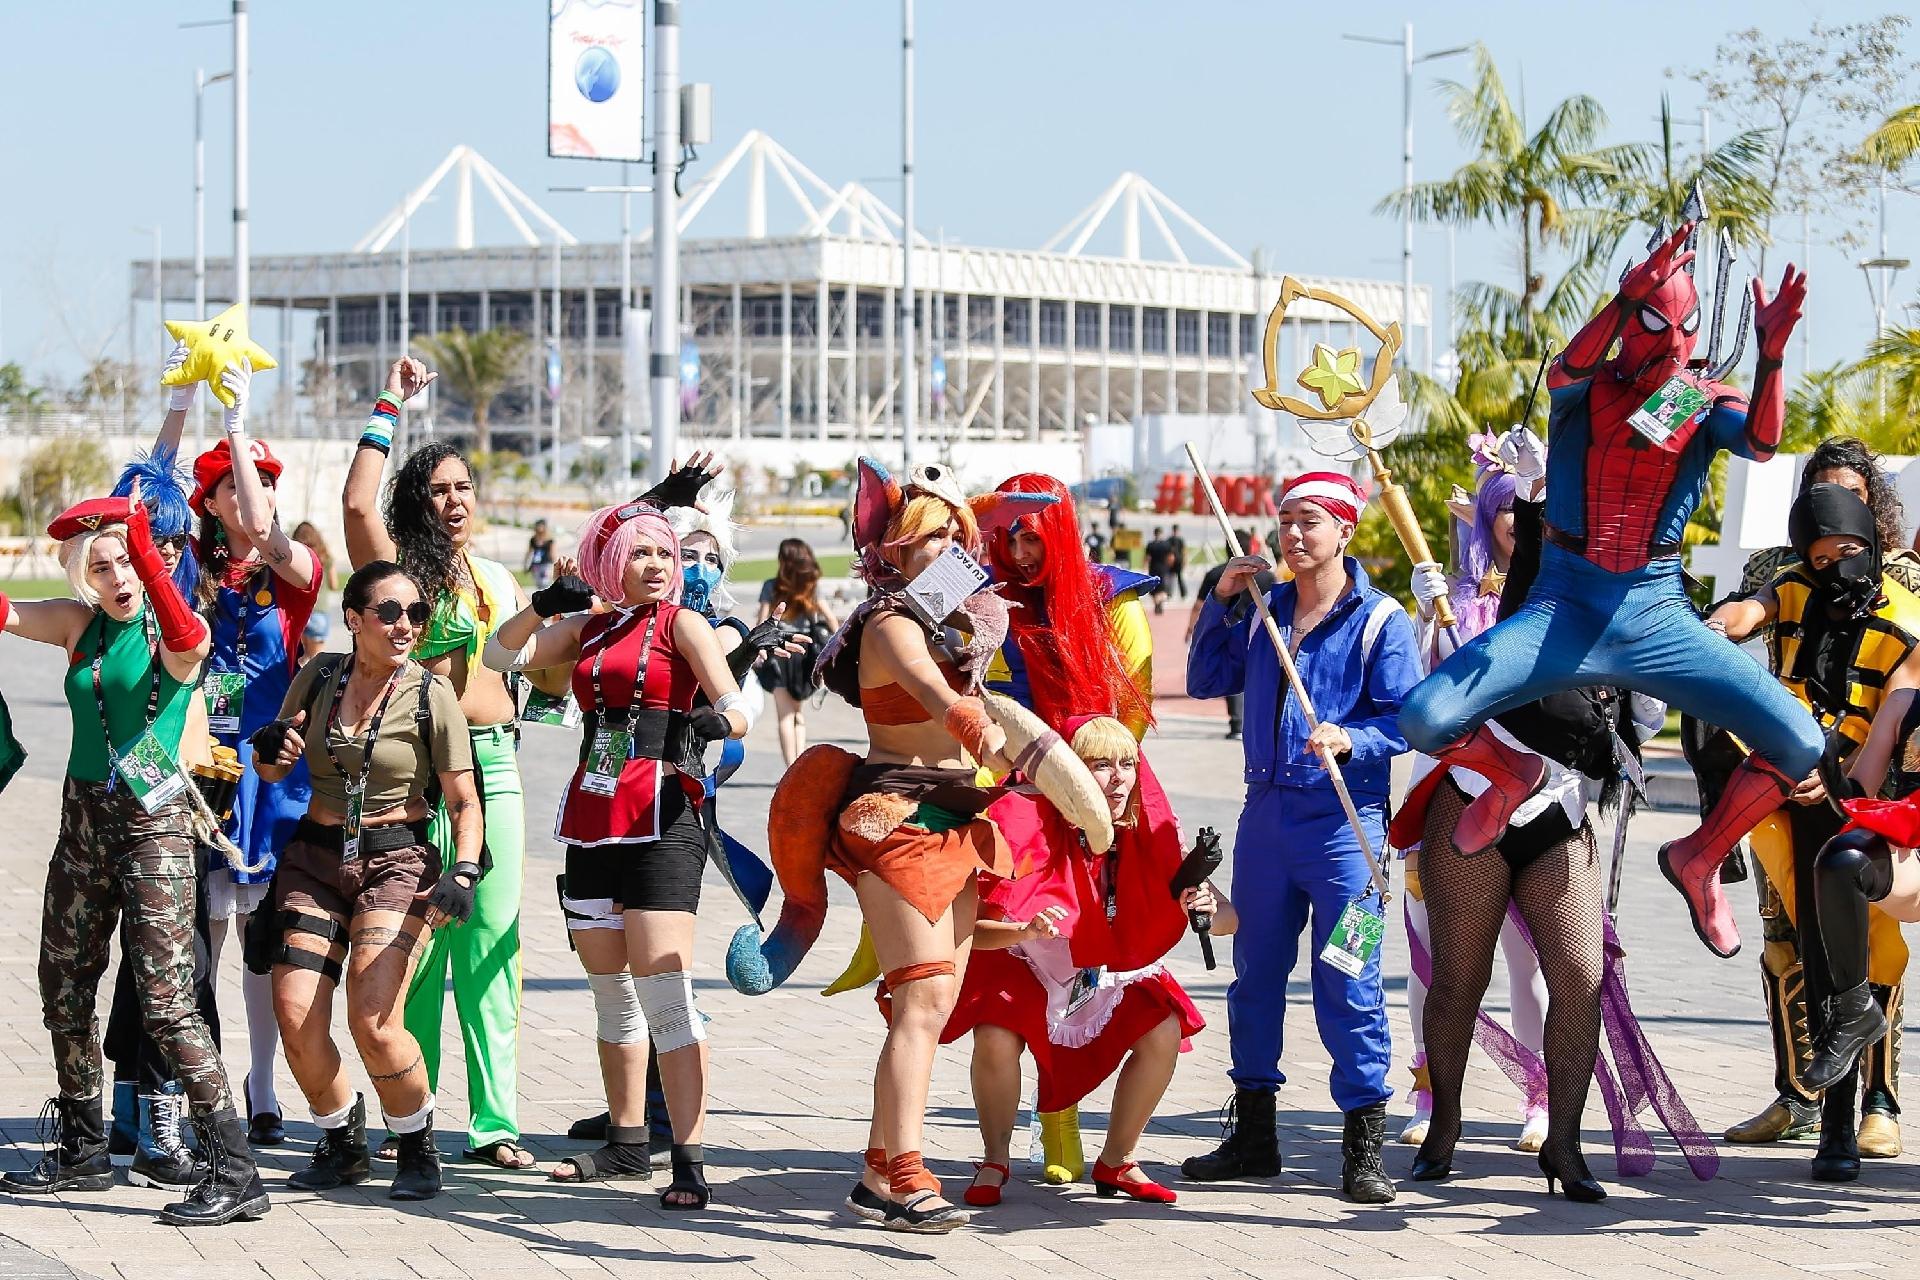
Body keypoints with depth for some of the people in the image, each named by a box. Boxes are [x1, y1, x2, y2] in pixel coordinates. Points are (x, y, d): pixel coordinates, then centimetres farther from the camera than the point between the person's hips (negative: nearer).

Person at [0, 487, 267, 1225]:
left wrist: (146, 554, -40)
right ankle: (82, 1150, 29)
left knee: (165, 1002, -13)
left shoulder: (169, 630, -7)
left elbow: (188, 640, -30)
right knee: (63, 993, 13)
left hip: (153, 824, -7)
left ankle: (235, 1171, -13)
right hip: (83, 818, 7)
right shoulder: (82, 624, 9)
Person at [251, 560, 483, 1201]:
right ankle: (342, 1142, 14)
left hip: (397, 861, -3)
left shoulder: (431, 693, -4)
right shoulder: (319, 676, 5)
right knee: (295, 1017, -10)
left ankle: (418, 1149, 5)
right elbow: (272, 769, 15)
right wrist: (271, 748, -8)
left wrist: (464, 872, -20)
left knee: (373, 1022, -19)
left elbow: (464, 803, -3)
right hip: (315, 857, 4)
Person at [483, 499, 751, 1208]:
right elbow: (503, 655, 12)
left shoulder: (681, 623, 1)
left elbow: (737, 710, -9)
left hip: (660, 817, -6)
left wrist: (712, 722, -32)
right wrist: (544, 605, -5)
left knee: (662, 989, -15)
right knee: (610, 990, 14)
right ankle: (627, 1143, 25)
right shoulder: (589, 628, 16)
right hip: (592, 818, 7)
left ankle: (689, 1163, -18)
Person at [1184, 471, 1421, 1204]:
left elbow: (1408, 718, -8)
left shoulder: (1380, 621, -3)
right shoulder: (1261, 609, 13)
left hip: (1344, 820, -6)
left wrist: (1351, 740, -26)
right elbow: (1206, 682, 13)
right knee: (1255, 972, 11)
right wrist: (1220, 603, 3)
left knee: (1347, 984, -7)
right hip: (1266, 812, 6)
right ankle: (1253, 1134, 21)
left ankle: (1364, 1148, -2)